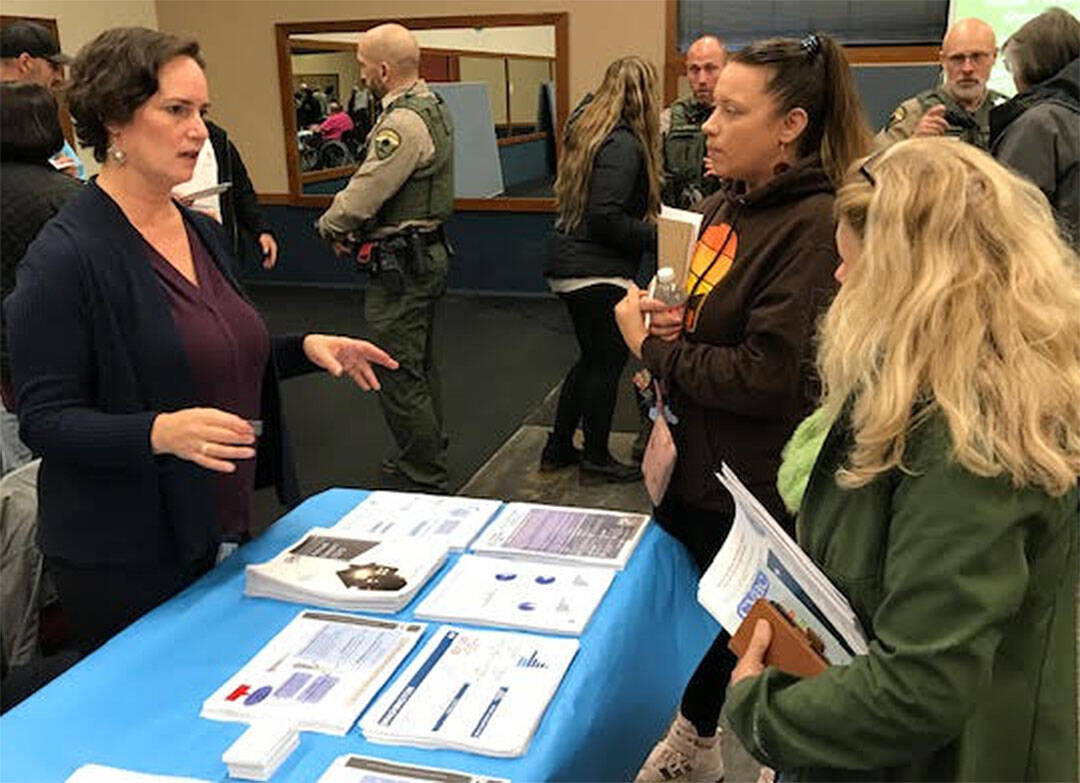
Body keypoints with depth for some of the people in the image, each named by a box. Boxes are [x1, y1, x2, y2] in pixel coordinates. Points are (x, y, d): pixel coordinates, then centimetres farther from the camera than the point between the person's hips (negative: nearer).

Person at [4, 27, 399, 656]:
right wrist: (161, 433, -33)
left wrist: (305, 349, 1)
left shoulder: (203, 233, 7)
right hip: (123, 559, -7)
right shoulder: (65, 257, -17)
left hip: (221, 532, 7)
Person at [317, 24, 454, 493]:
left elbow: (364, 194, -22)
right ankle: (430, 462, 34)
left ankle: (425, 481, 6)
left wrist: (329, 226, -3)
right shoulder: (432, 107, 13)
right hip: (426, 254, 11)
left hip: (401, 265, -11)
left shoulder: (404, 123, -21)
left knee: (398, 376, -3)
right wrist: (352, 227, 5)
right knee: (420, 368, 20)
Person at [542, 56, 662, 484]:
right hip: (598, 272, -9)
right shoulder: (624, 145, -17)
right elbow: (606, 219, -23)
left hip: (569, 265, 9)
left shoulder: (585, 126, 11)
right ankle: (596, 459, 17)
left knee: (593, 358, 19)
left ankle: (558, 448, 28)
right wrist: (658, 234, -17)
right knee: (607, 361, 4)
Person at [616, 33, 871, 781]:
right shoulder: (724, 206, 5)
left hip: (753, 486, -8)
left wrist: (650, 345, -15)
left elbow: (768, 377, -26)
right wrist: (662, 318, -4)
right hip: (693, 461, 8)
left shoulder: (815, 226, -21)